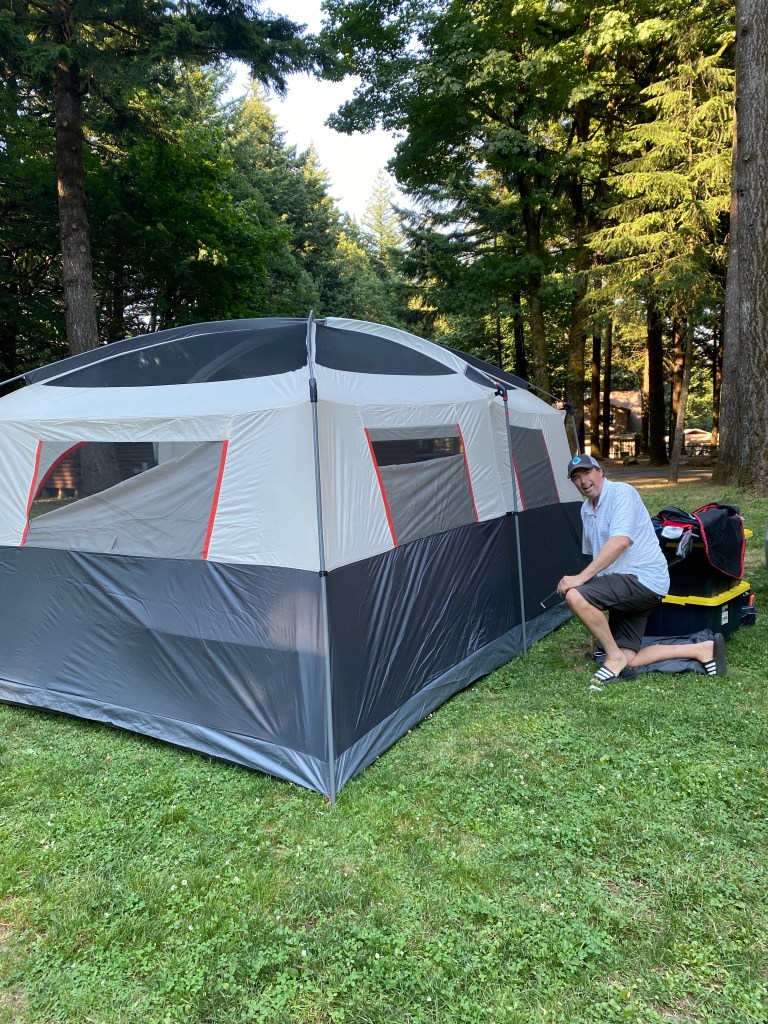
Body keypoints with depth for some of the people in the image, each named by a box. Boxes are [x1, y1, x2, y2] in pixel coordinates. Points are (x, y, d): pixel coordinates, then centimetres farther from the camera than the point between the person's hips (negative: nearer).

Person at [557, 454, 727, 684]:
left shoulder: (621, 492, -12)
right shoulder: (586, 509, 15)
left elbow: (620, 541, -26)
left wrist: (581, 577, -28)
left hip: (643, 578, -10)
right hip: (623, 588, 10)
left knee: (575, 596, -28)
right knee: (628, 661, 4)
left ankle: (614, 657, -10)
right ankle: (703, 649, 14)